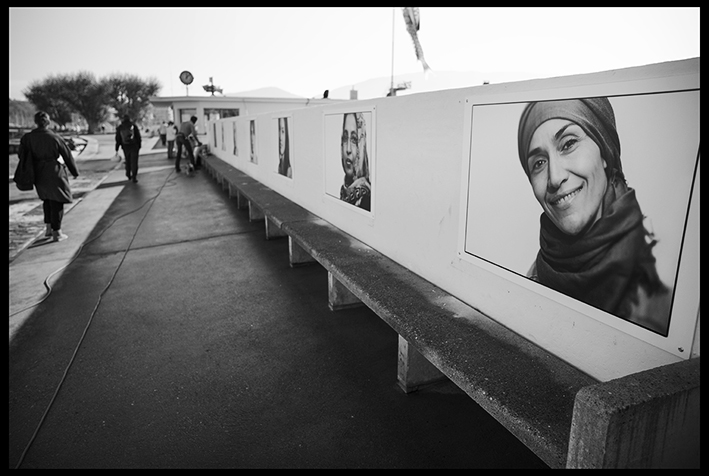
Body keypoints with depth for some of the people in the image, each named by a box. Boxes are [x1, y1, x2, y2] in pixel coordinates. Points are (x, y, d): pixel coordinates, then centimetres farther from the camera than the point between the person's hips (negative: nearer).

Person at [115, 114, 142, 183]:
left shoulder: (119, 128, 1)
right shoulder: (134, 126, -3)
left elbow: (118, 139, 0)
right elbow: (138, 137, -3)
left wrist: (117, 150, 2)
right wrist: (139, 147, 6)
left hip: (125, 147, 2)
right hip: (134, 146, -2)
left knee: (128, 161, 21)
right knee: (134, 162, -4)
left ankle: (128, 175, 32)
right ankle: (134, 177, -14)